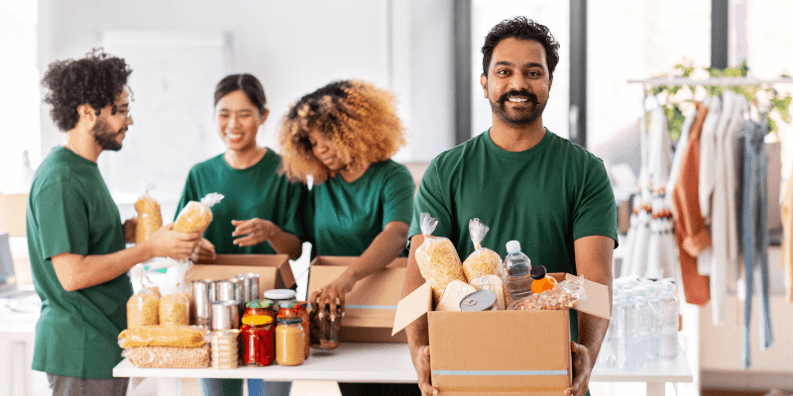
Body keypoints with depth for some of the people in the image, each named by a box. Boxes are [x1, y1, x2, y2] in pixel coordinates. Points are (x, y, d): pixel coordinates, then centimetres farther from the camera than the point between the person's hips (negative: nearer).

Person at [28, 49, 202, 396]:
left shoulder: (85, 170, 14)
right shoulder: (60, 180, -18)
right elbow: (71, 275, -23)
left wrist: (124, 232, 5)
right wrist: (150, 248, -19)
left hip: (105, 342, 10)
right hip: (81, 352, -10)